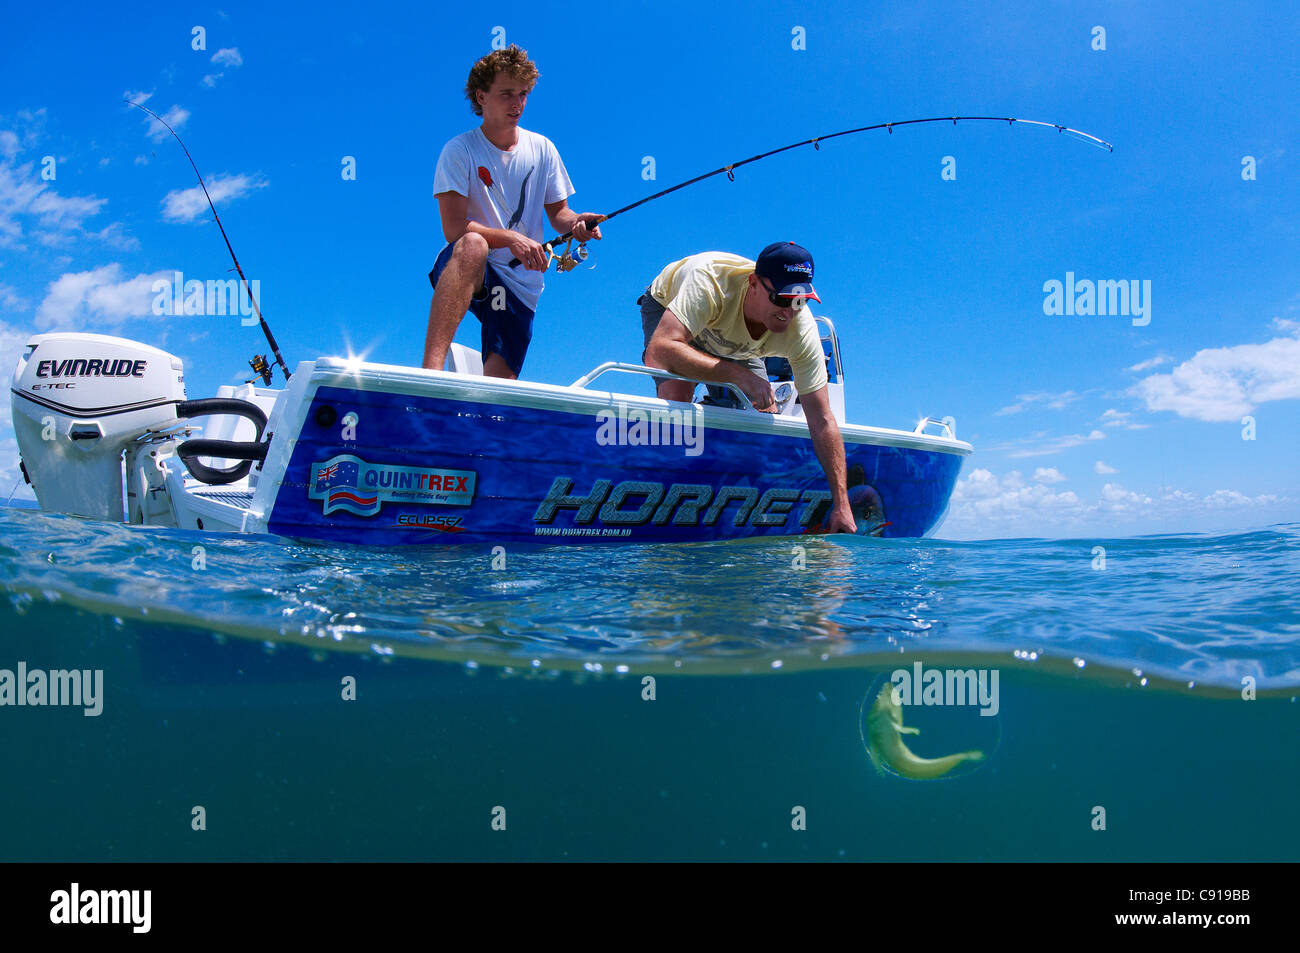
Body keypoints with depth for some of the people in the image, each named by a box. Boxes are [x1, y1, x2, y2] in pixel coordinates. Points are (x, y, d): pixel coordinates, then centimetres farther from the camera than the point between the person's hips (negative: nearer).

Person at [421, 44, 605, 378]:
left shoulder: (542, 149, 9)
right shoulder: (459, 151, -4)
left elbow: (557, 212, 12)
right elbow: (454, 228, -14)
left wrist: (575, 222, -12)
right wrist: (511, 239, -26)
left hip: (521, 283, 3)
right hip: (465, 273, -3)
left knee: (498, 384, -16)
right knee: (473, 245, -41)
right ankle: (430, 370, -46)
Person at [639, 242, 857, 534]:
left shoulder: (802, 332, -33)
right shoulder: (710, 283, -45)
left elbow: (822, 422, -29)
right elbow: (660, 350, -55)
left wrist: (841, 505, -32)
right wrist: (738, 374, -58)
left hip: (736, 344, 4)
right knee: (676, 394, -32)